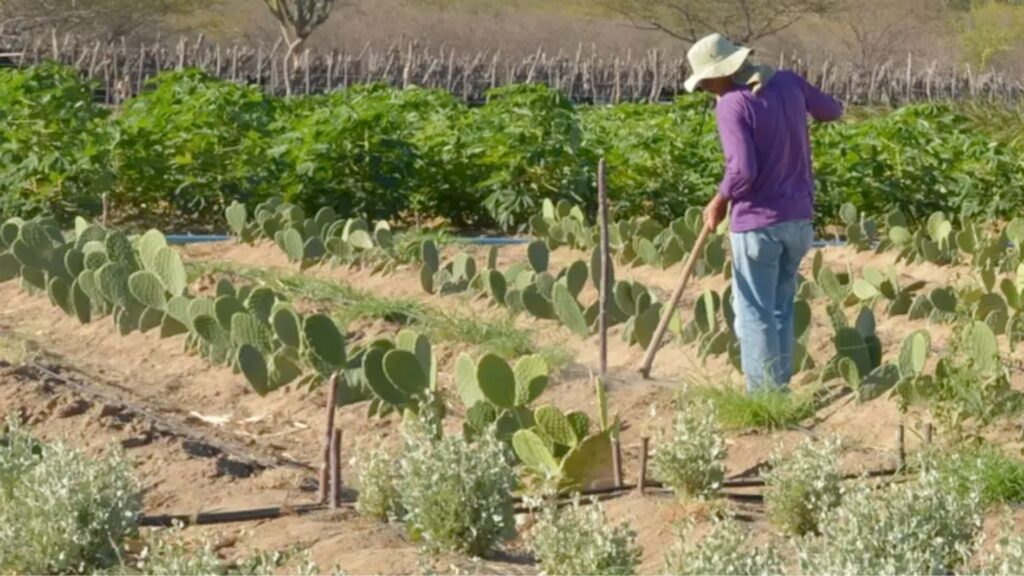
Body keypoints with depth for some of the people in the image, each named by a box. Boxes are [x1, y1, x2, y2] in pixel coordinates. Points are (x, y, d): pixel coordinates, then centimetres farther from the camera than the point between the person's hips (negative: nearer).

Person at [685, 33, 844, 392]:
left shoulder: (732, 105, -17)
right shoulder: (788, 83, 3)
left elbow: (743, 170, -24)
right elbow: (832, 111, 20)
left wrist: (720, 202, -7)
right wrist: (810, 110, 40)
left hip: (757, 222, -7)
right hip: (798, 218, 7)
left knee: (755, 313, 2)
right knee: (781, 308, 17)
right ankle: (780, 388, 20)